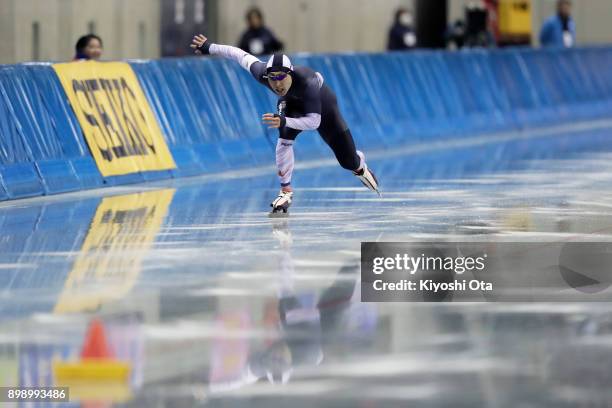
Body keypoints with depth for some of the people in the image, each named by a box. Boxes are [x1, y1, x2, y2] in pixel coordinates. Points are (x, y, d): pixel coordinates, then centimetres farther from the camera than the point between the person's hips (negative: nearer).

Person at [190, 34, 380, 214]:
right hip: (291, 103, 2)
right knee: (285, 137, -31)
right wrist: (209, 47, -12)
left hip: (322, 104, -2)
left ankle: (361, 167, 44)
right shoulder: (263, 74, -37)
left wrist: (284, 121, -61)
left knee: (349, 161, 5)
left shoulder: (306, 82, -48)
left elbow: (314, 122, -48)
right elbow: (240, 55, -22)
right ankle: (286, 191, -19)